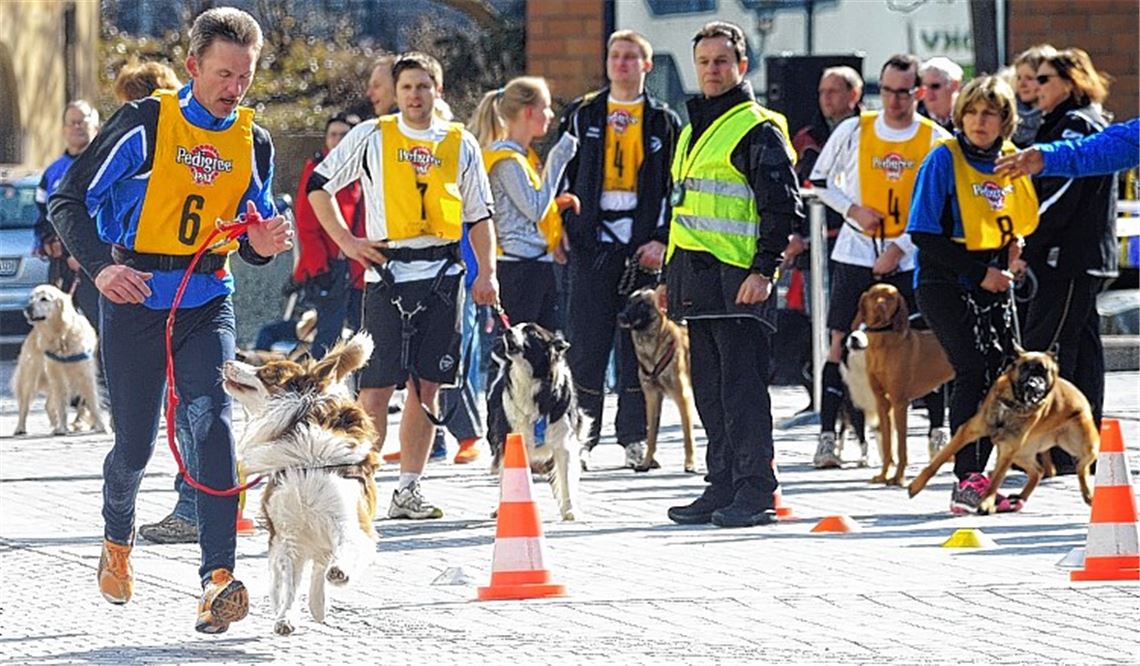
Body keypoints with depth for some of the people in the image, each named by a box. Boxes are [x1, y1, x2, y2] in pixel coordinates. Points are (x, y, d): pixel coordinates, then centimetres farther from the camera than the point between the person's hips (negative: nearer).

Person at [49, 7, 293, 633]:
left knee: (213, 421, -19)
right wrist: (100, 267, -21)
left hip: (208, 300, 2)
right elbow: (69, 199, -7)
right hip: (136, 299, -2)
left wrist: (261, 245, -7)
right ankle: (117, 539, 38)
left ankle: (218, 580, -26)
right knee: (135, 443, 4)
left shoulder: (254, 142, 5)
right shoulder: (145, 124, -9)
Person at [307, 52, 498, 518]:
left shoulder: (461, 144, 10)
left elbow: (479, 215, 13)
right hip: (388, 273, -3)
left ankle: (408, 490, 9)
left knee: (426, 385, 4)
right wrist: (346, 241, 1)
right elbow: (318, 185, 9)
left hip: (442, 274, 3)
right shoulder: (371, 137, 4)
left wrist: (487, 272, 2)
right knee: (377, 385, -7)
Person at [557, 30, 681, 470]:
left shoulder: (664, 122, 9)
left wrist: (662, 239, -5)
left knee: (638, 342, 1)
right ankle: (581, 437, 0)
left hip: (643, 246, 0)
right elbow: (561, 174, 13)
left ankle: (634, 437, 7)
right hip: (592, 241, 0)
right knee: (586, 339, -5)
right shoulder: (583, 115, 11)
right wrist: (562, 226, 1)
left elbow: (677, 186, 6)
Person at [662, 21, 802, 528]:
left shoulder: (758, 130, -5)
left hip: (737, 280, -8)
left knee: (742, 386, -9)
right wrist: (670, 276, 23)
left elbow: (782, 206, -11)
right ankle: (723, 486, 14)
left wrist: (764, 270, -18)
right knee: (710, 389, 9)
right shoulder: (692, 131, 21)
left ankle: (755, 491, -8)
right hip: (696, 277, 8)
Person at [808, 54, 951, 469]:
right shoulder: (854, 131, 0)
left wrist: (899, 248, -10)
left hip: (909, 258, 0)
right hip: (856, 253, 0)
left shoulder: (936, 141, -3)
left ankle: (938, 431, 12)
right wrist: (853, 210, -7)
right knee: (842, 340, -3)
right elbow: (819, 181, 9)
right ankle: (827, 434, -1)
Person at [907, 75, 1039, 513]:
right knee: (974, 369, -18)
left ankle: (978, 477, 10)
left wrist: (1014, 247, 1)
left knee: (1003, 375, 0)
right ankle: (967, 480, -18)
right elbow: (924, 233, -12)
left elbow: (1023, 219, 25)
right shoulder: (944, 158, -9)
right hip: (946, 281, -6)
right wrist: (979, 273, -16)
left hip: (994, 283, 6)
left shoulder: (1011, 161, 9)